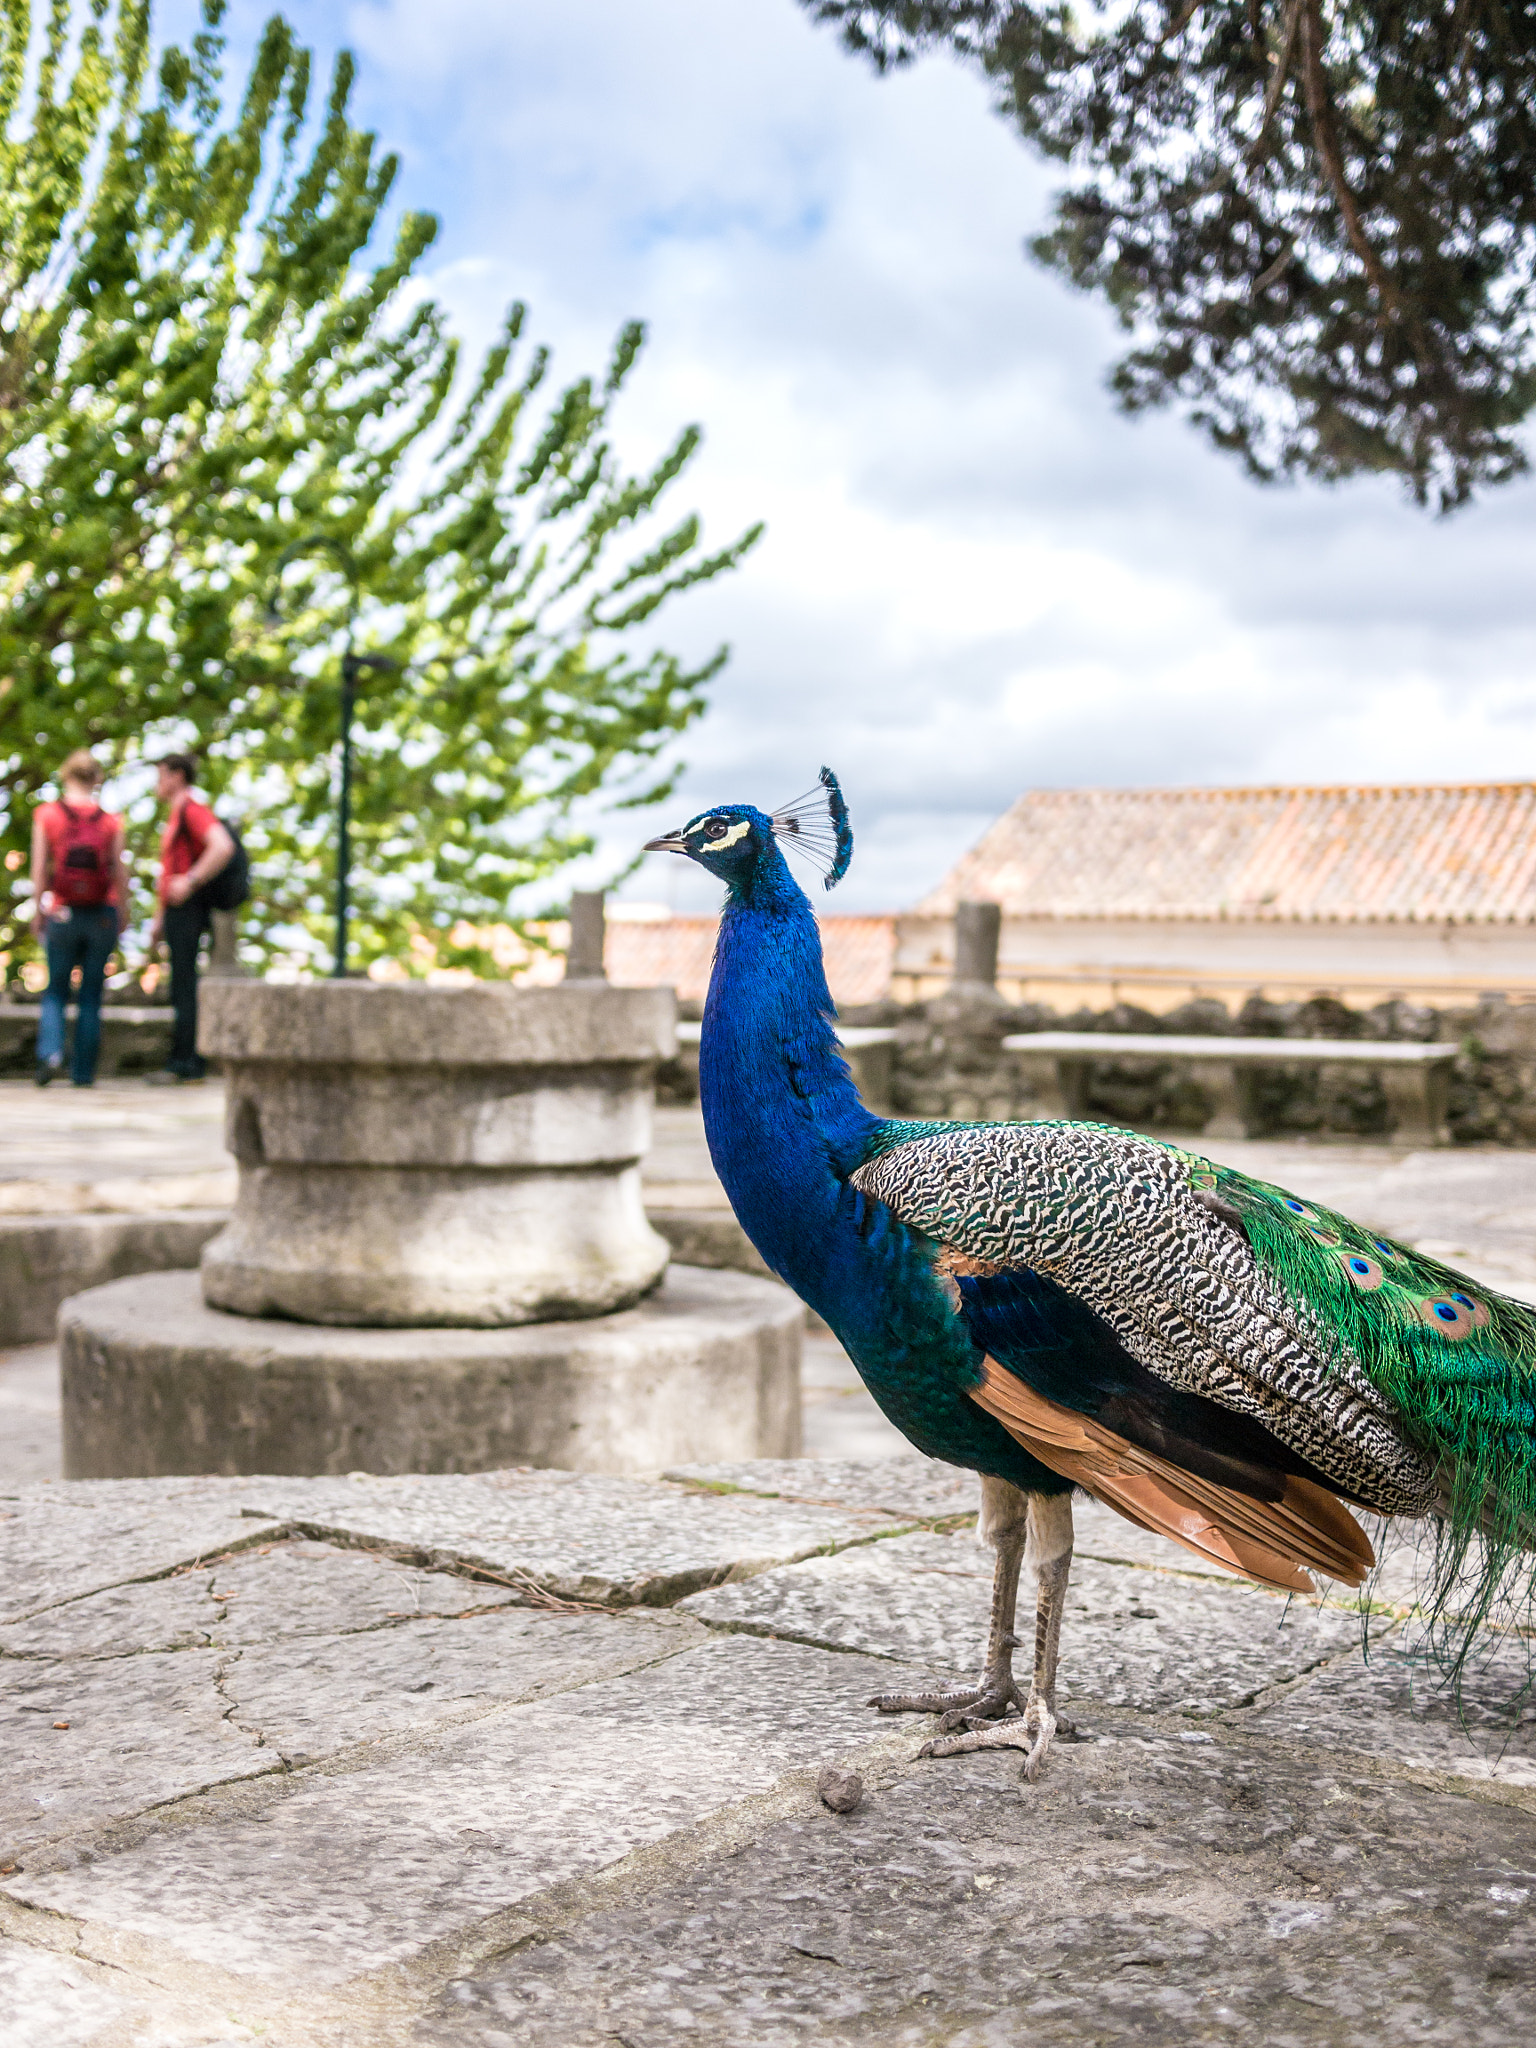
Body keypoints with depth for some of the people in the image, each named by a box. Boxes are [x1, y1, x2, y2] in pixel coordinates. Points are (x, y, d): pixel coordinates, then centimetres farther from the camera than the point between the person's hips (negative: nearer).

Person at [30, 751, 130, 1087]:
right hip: (102, 914, 0)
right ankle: (84, 1071, 6)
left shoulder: (46, 814, -1)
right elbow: (120, 872, 1)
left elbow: (39, 868, -3)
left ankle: (50, 1052, -11)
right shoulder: (110, 821, 0)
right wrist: (123, 914, 11)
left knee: (55, 990, 11)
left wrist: (37, 910, 5)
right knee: (91, 993, 7)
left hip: (62, 913, 0)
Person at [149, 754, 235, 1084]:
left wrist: (190, 882, -24)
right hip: (176, 910, 10)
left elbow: (223, 847, -26)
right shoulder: (176, 816, 24)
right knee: (181, 990, 9)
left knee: (184, 988, -10)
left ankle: (184, 1063, -11)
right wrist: (160, 918, 26)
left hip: (188, 909, -10)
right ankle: (186, 1063, 10)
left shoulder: (193, 809, -9)